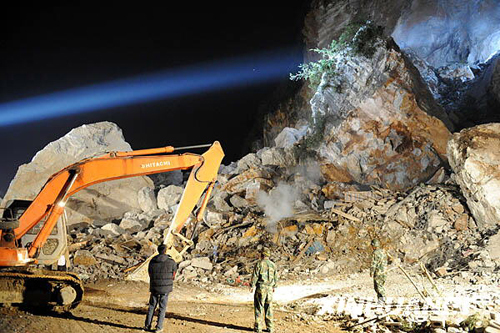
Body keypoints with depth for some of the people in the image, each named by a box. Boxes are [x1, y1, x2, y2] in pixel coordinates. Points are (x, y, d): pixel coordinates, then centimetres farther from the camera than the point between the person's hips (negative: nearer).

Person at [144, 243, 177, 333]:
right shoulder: (171, 262, -9)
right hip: (165, 288, -2)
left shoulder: (152, 261, -1)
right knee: (162, 308, 8)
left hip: (154, 288, 2)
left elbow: (150, 275, 8)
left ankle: (147, 325, 18)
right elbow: (173, 277, -2)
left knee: (152, 306, 16)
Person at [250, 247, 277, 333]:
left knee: (259, 307, 2)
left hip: (260, 288, -4)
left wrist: (252, 286, 1)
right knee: (269, 308, 10)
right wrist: (274, 286, 25)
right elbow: (275, 277, 12)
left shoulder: (259, 264, -9)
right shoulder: (273, 265, 6)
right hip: (269, 289, 4)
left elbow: (255, 276, -9)